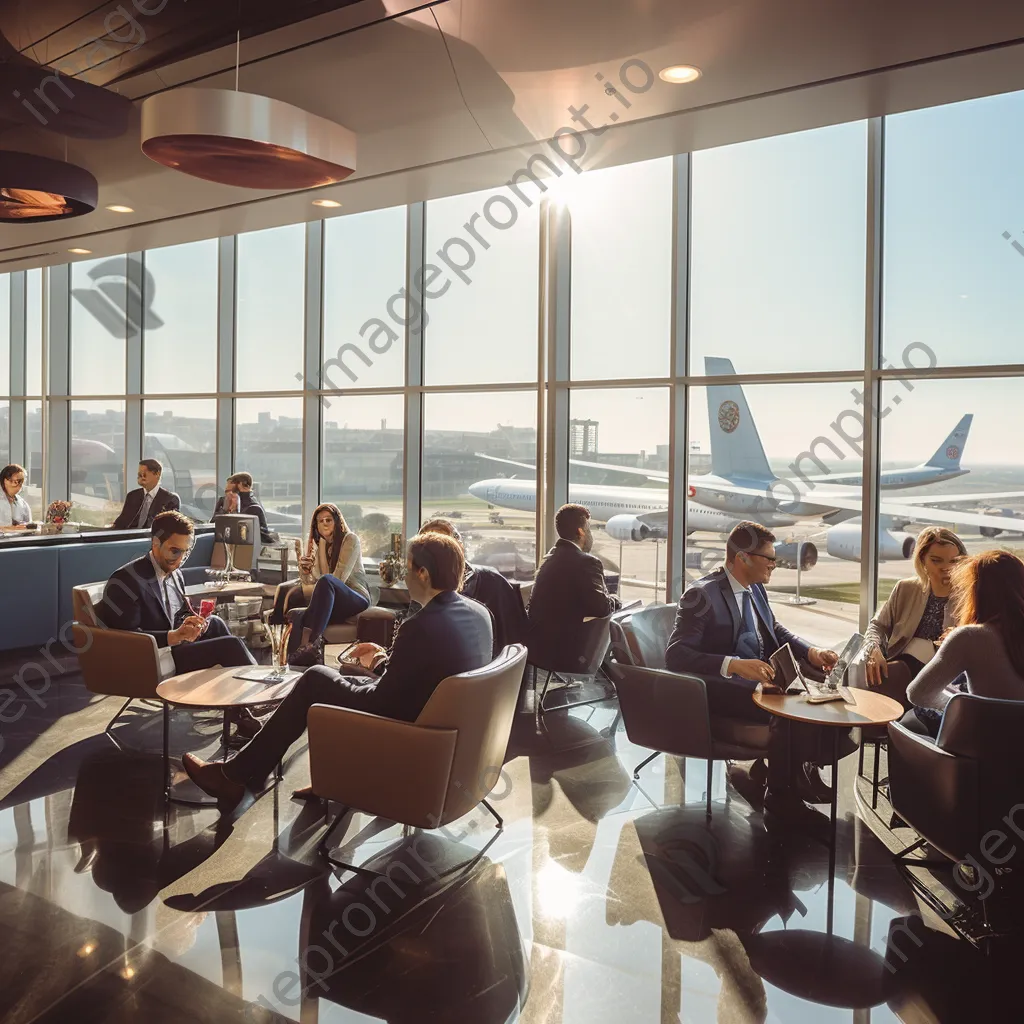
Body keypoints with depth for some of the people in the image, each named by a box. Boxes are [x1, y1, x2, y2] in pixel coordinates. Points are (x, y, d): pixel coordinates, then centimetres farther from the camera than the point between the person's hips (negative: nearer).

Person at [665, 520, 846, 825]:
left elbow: (776, 631, 20)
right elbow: (675, 655, -26)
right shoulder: (702, 595, -17)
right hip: (723, 687, -8)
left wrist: (812, 652, -1)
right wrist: (733, 664, -39)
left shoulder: (755, 588, 7)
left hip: (760, 676, 8)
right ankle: (782, 794, -5)